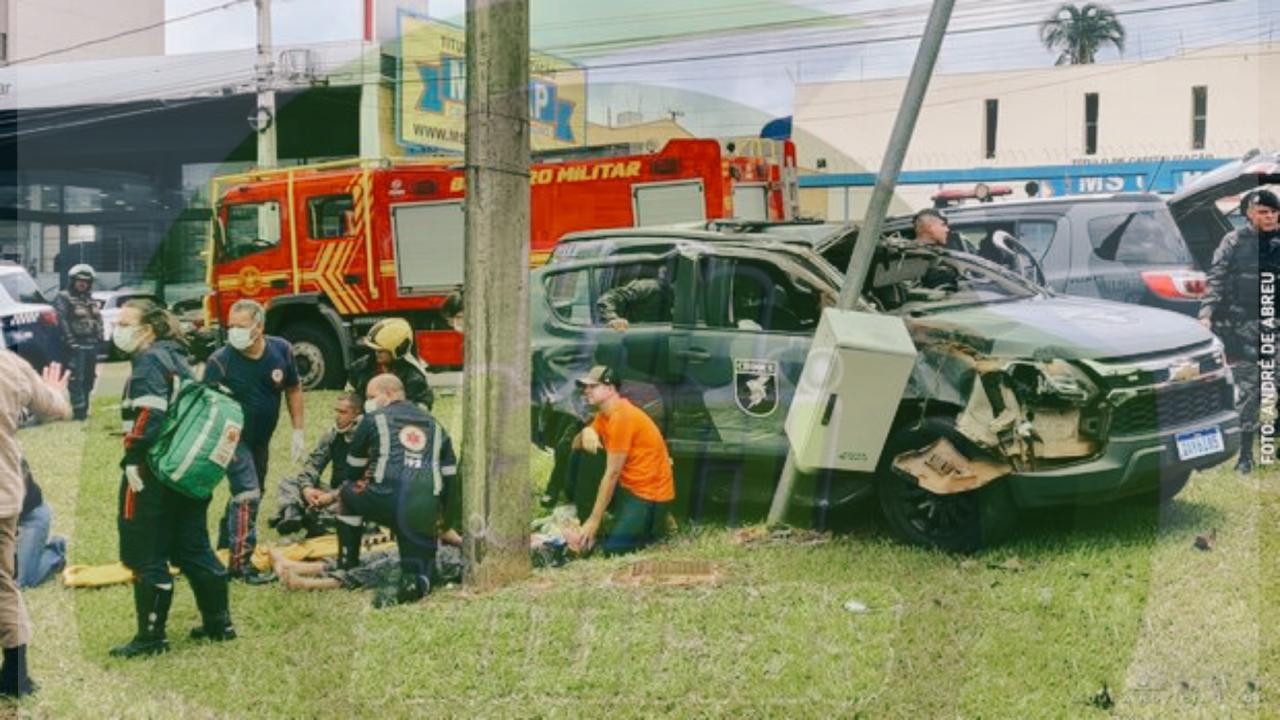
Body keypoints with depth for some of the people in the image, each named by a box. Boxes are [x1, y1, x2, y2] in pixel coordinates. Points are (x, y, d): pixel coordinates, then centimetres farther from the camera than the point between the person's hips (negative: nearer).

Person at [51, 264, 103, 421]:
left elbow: (98, 319, 21)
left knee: (89, 379, 10)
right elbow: (62, 321, -12)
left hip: (92, 345, 7)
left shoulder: (91, 299, 20)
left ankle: (84, 409, 18)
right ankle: (79, 410, -10)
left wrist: (99, 338, 10)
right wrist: (70, 341, -19)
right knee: (76, 379, -11)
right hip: (76, 346, -7)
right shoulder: (63, 298, -3)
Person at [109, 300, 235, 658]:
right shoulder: (176, 357, 16)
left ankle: (151, 636, 3)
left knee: (146, 556, -2)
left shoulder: (149, 361, -11)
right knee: (193, 548, 16)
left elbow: (149, 414, -24)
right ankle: (219, 623, 22)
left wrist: (132, 458, -22)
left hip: (154, 472, -10)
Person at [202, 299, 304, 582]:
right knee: (247, 496, -16)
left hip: (261, 439, 6)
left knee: (250, 495, 18)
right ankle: (240, 563, -10)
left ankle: (224, 547, 37)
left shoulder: (281, 351, -11)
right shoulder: (220, 361, -23)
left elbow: (293, 390, 1)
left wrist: (298, 432, -1)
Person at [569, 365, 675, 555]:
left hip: (650, 494, -9)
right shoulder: (604, 414, 7)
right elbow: (576, 446, 11)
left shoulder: (622, 417, -22)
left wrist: (594, 520, -19)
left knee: (612, 547, -18)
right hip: (628, 485, 9)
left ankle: (656, 521, 6)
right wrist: (586, 432, -14)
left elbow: (612, 473, -22)